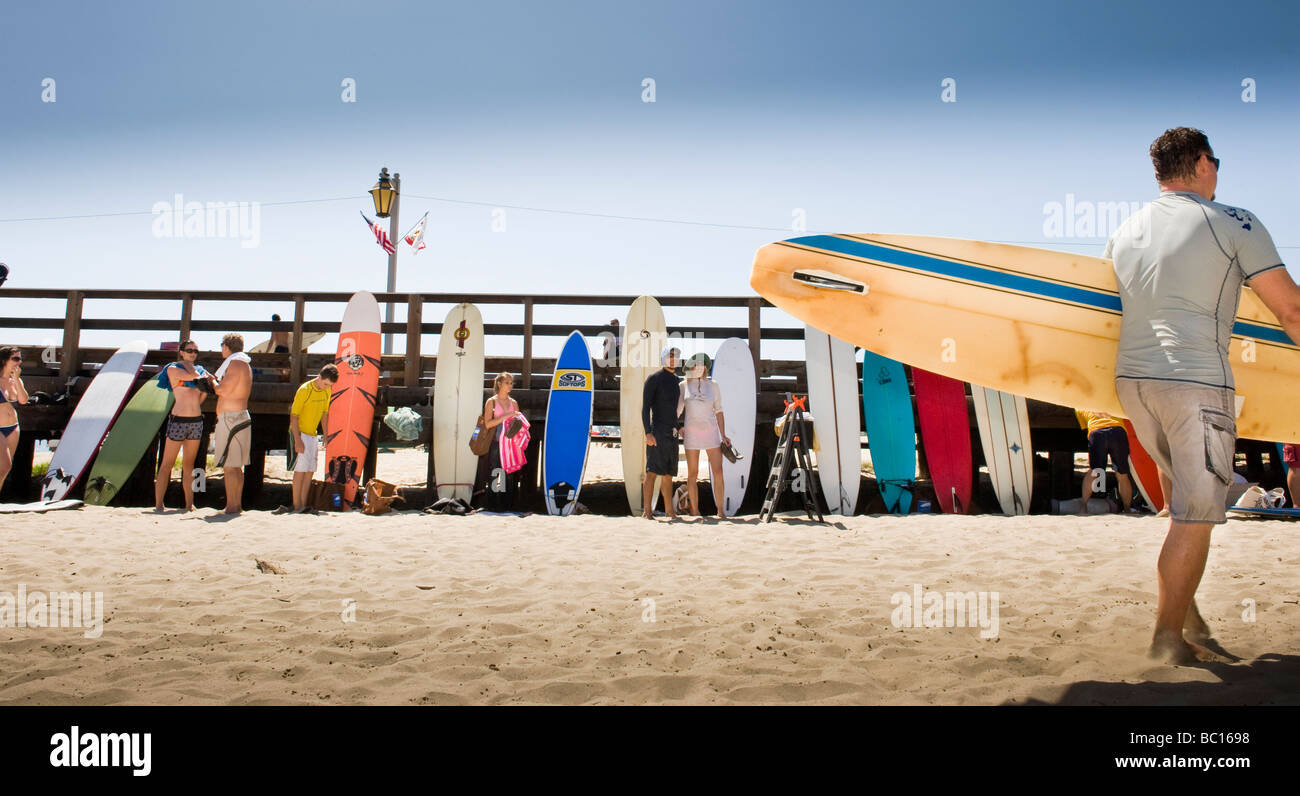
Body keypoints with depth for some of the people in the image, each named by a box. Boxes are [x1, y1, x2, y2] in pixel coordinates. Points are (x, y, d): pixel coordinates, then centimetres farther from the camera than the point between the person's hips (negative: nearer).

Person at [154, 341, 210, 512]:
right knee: (167, 464, -3)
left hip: (197, 421, 6)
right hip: (179, 420, -5)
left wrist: (207, 386, 2)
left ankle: (189, 504, 11)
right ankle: (158, 504, 1)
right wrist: (185, 362, -1)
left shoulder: (199, 370, 16)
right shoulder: (172, 369, 0)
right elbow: (191, 376, -16)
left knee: (189, 465, 9)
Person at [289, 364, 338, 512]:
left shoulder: (327, 391, 4)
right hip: (300, 433, -7)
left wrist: (326, 436, 12)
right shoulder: (305, 389, -17)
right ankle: (297, 506, -5)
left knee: (310, 470, 6)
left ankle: (303, 505, 11)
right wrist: (297, 440, -21)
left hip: (313, 434, 7)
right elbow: (294, 416, -16)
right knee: (300, 469, -9)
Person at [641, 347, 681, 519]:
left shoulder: (677, 381, 18)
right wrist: (648, 433, -20)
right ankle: (647, 510, -11)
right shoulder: (654, 379, -5)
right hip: (657, 432, -7)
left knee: (669, 472, 11)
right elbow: (645, 407, -11)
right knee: (653, 471, -11)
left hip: (672, 433, 8)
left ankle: (669, 510, 16)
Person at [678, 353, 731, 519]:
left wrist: (723, 435, 1)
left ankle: (720, 511, 1)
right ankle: (695, 511, 8)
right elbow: (678, 409, 10)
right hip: (691, 433, 0)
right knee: (692, 474, 0)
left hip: (711, 432, 0)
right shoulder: (684, 385, 3)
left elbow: (718, 412, 6)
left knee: (718, 472, -6)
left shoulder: (713, 386, 3)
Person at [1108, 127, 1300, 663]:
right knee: (1195, 514, 2)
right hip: (1195, 380, -6)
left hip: (1131, 378, 6)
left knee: (1184, 495, 23)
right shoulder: (1233, 223, -2)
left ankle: (1184, 606, 23)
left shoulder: (1124, 232, 15)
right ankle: (1169, 635, 6)